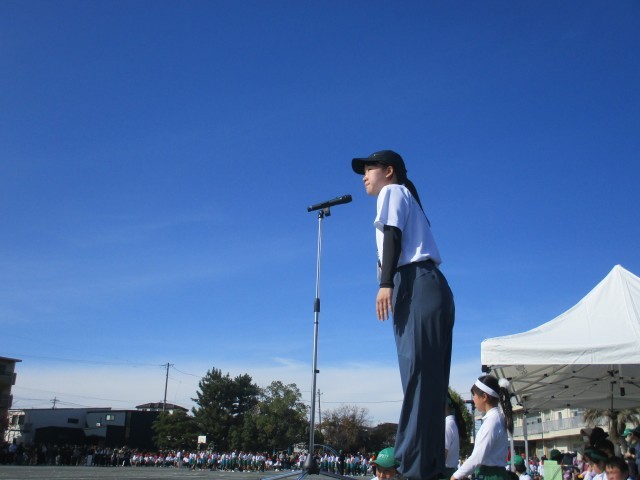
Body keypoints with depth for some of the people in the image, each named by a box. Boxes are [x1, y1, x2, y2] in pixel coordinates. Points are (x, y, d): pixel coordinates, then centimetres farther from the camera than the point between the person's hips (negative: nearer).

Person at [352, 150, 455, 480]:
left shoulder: (393, 190, 11)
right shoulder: (405, 199, 34)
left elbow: (393, 235, -6)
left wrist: (386, 282, -18)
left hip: (416, 285, -9)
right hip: (425, 288, 9)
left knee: (417, 375, -17)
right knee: (425, 379, 2)